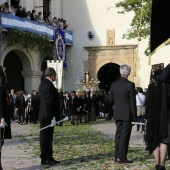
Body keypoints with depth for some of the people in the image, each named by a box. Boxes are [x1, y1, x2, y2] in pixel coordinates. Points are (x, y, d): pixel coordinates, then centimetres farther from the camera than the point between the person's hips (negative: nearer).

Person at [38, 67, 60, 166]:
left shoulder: (43, 83, 14)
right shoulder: (49, 85, -19)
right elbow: (49, 103, -23)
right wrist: (52, 117, -21)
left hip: (45, 116, 10)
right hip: (48, 117, -10)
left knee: (48, 138, 14)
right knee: (46, 138, -3)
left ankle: (49, 157, 21)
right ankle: (45, 159, 4)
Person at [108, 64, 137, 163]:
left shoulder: (113, 84, 3)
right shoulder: (130, 85, -14)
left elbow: (110, 100, 8)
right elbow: (132, 102, -13)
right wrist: (134, 116, -7)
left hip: (117, 114, 6)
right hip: (127, 114, -6)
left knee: (118, 134, 12)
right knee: (125, 135, -2)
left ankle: (117, 156, 16)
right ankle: (122, 157, -2)